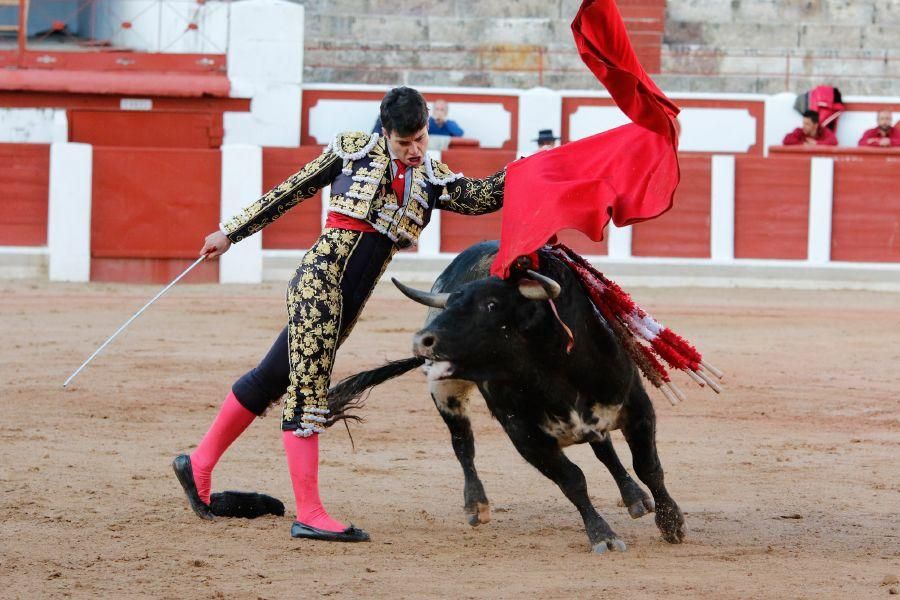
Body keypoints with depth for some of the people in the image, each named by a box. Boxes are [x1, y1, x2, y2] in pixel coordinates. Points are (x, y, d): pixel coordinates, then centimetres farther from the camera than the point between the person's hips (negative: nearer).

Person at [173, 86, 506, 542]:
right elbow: (290, 192, 6)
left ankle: (199, 465, 27)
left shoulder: (432, 179, 11)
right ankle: (309, 515, -12)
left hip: (348, 302, 6)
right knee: (308, 389, -9)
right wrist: (231, 232, 11)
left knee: (271, 380, 14)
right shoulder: (353, 151, 0)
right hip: (319, 279, -6)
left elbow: (484, 197, -1)